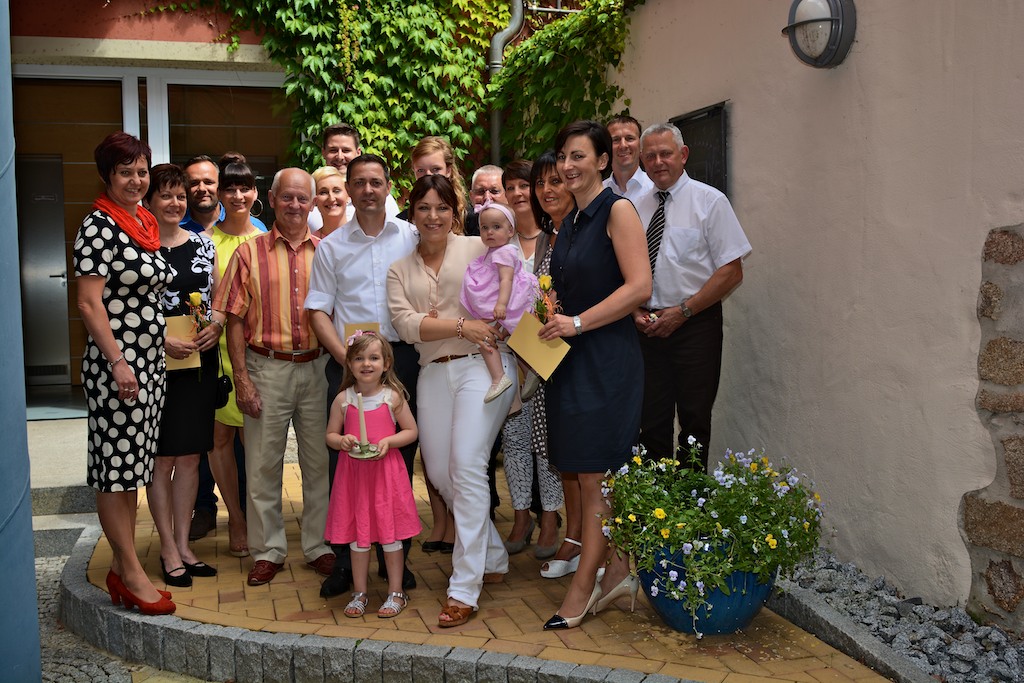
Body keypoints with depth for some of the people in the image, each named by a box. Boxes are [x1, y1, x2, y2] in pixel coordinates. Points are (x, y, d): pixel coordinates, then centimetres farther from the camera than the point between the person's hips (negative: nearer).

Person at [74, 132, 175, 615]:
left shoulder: (146, 224, 14)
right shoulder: (98, 226, -10)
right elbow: (89, 303, -15)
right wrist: (118, 362, -19)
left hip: (149, 359, 9)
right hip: (115, 362, -9)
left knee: (131, 466, 13)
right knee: (115, 467, -1)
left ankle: (121, 568, 22)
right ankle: (132, 572, 7)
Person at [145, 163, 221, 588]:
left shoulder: (204, 245, 10)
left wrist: (216, 325, -4)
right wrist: (164, 341, -17)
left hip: (200, 361, 5)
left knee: (190, 457, 10)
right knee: (163, 457, 2)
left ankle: (183, 545, 22)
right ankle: (168, 551, 13)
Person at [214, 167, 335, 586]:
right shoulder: (250, 253, 3)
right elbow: (235, 320, 1)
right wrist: (241, 379, -6)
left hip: (317, 367, 1)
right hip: (266, 367, -1)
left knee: (320, 461, 7)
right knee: (262, 463, 5)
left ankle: (320, 547, 21)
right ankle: (268, 551, 19)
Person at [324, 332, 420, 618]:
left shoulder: (393, 396, -4)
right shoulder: (343, 399, 1)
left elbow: (411, 431, 2)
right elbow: (330, 435, 9)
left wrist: (389, 441, -15)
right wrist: (342, 440, -13)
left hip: (387, 472, -2)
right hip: (353, 473, 2)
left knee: (390, 533, 6)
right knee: (357, 534, 9)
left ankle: (396, 592, 20)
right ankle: (359, 593, 23)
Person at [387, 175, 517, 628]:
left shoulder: (478, 248, 6)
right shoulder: (400, 270, 14)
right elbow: (406, 323, -1)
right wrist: (462, 326, -13)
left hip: (482, 365, -4)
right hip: (433, 373, 5)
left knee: (466, 466, -14)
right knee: (440, 474, 6)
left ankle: (464, 589, -7)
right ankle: (493, 559, 28)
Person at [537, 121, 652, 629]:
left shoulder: (617, 210, -8)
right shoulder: (572, 221, 16)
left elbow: (639, 287, -17)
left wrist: (578, 322, -17)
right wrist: (551, 318, 8)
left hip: (606, 358, -8)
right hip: (571, 359, 8)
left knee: (596, 477, -2)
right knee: (585, 475, 10)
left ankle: (581, 589, 8)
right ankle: (619, 569, 22)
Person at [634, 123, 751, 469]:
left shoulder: (710, 201, -4)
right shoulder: (637, 207, 10)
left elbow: (732, 271, -9)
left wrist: (682, 311, -14)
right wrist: (635, 311, -3)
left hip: (696, 325, -4)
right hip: (647, 328, 4)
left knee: (694, 423, 2)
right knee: (652, 423, 6)